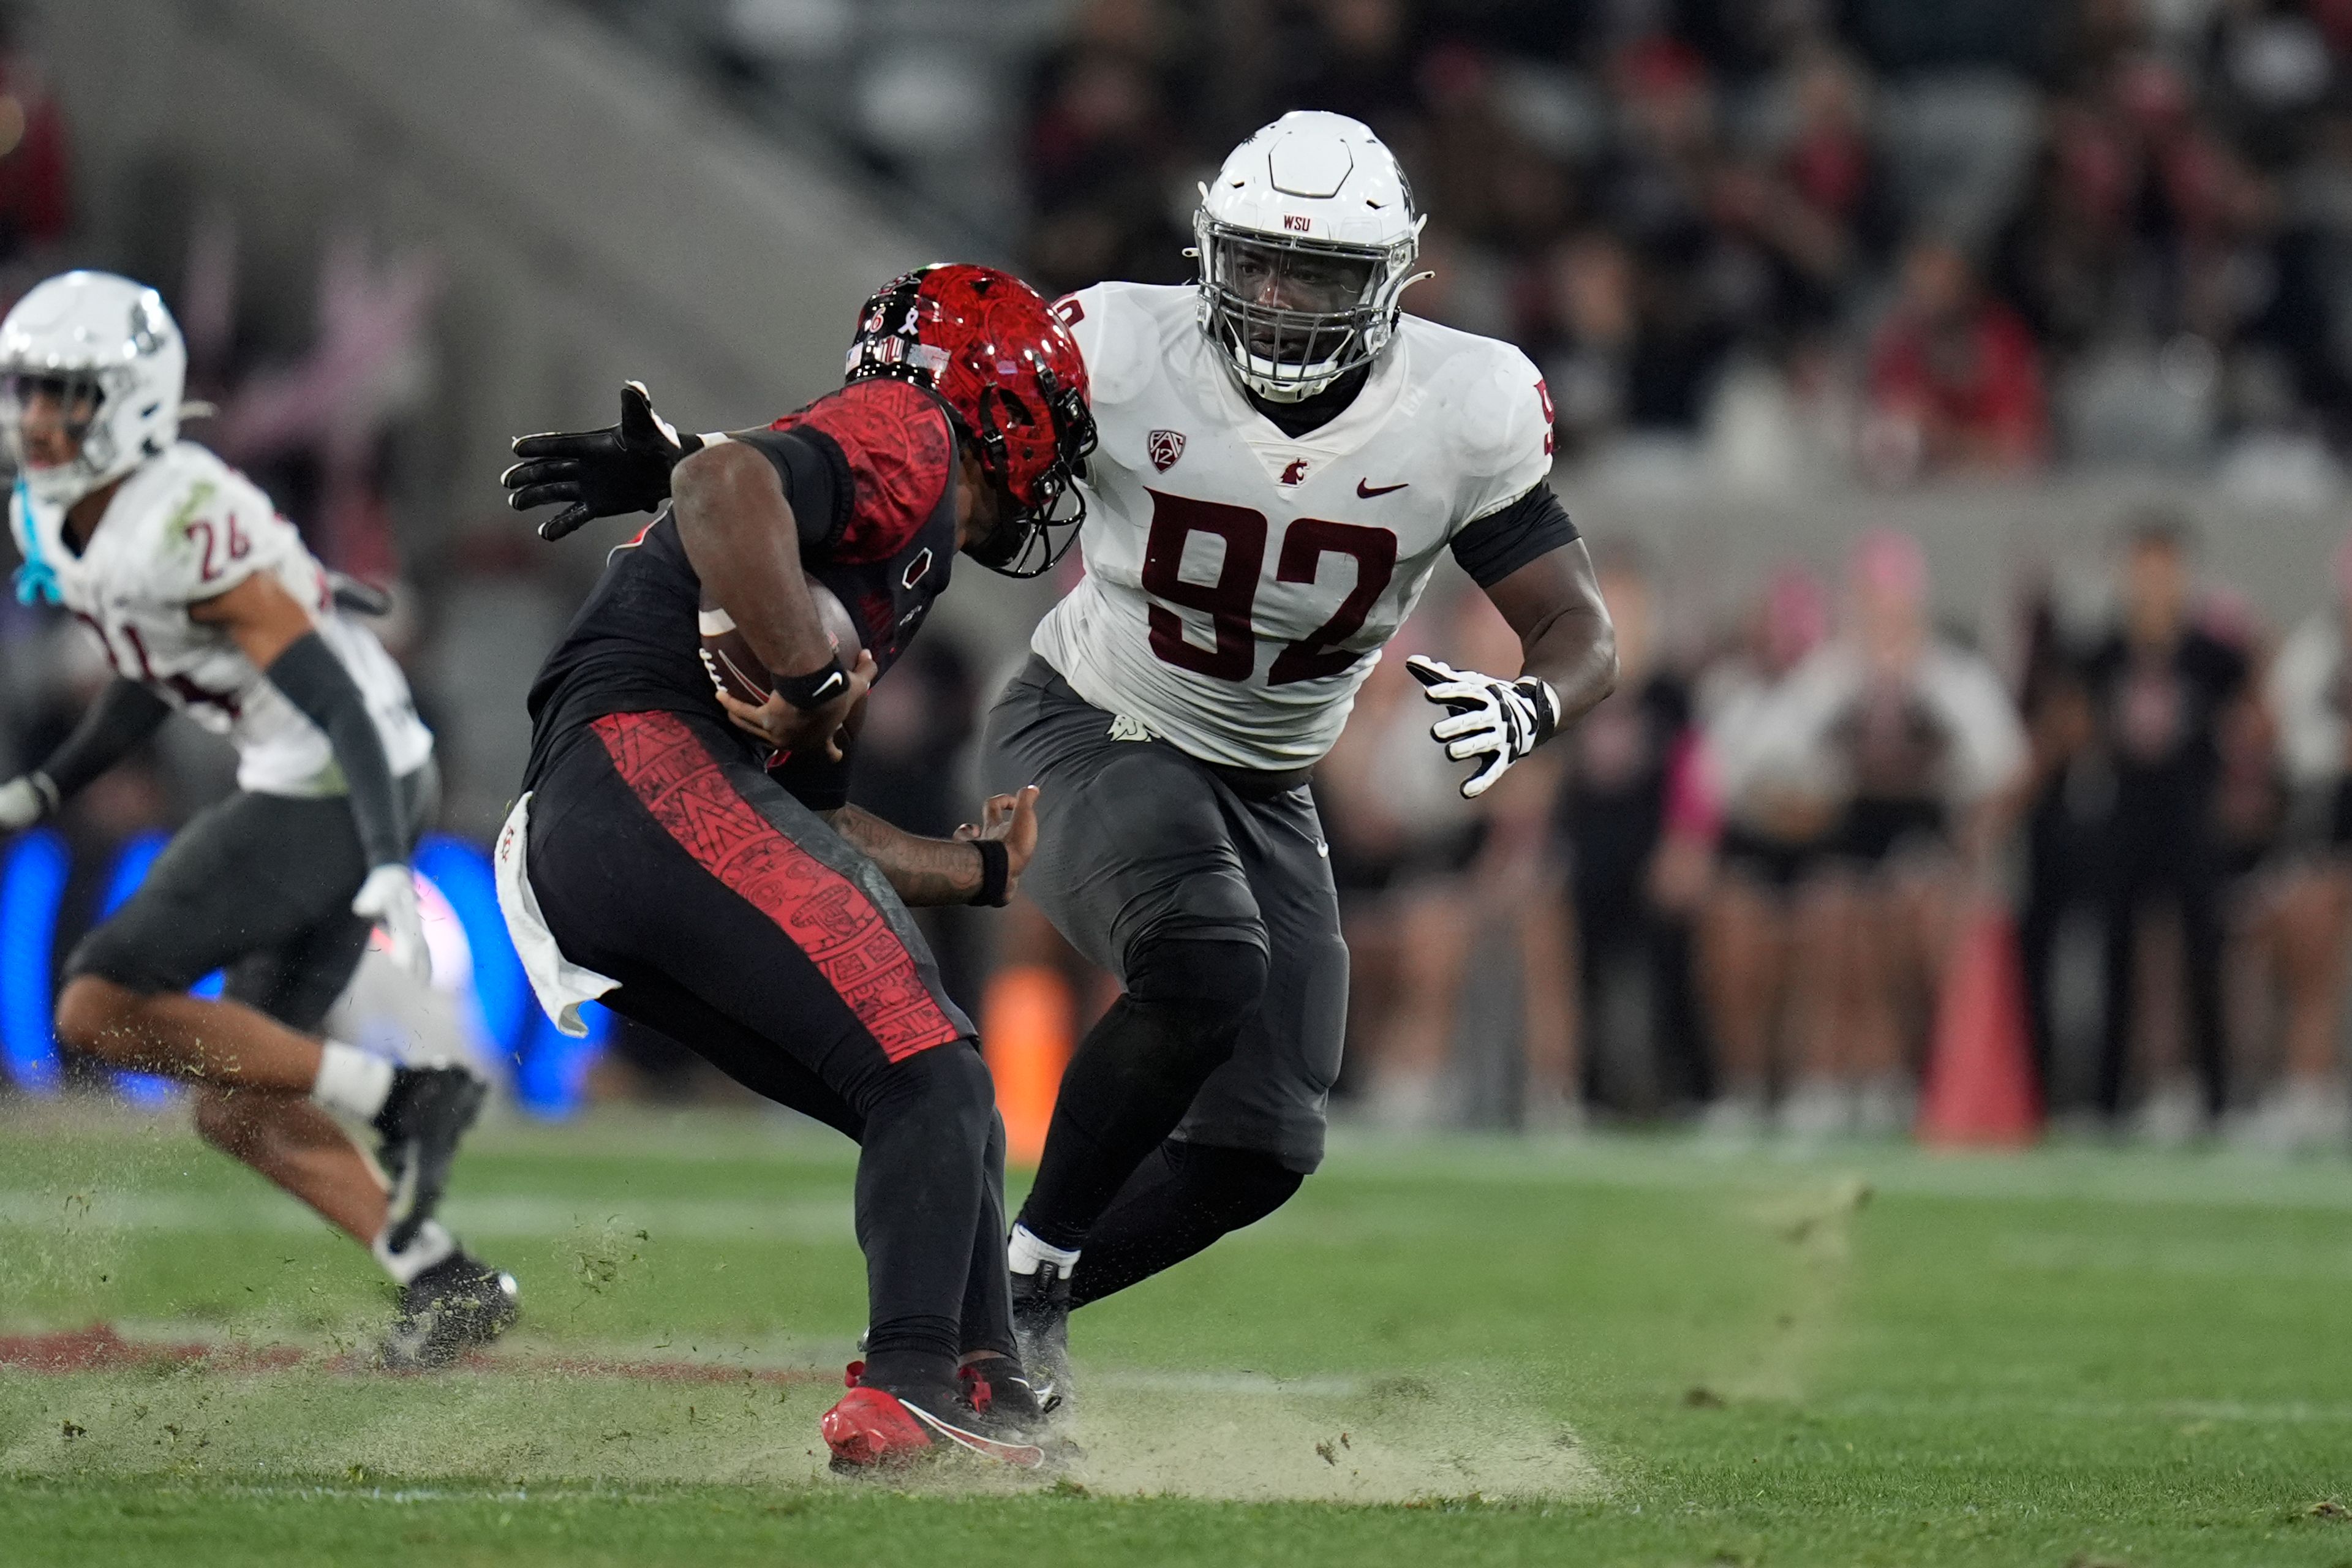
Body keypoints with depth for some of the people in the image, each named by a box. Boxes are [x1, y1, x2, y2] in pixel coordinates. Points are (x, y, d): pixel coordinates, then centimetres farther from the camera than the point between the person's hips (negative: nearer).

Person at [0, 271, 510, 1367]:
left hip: (338, 790, -10)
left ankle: (397, 1095, -11)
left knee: (99, 1009, -11)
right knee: (237, 1111, 11)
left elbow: (329, 691, -24)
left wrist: (388, 865, -30)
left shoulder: (178, 527, -22)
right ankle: (446, 1285, 11)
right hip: (303, 791, 10)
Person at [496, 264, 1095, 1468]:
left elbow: (805, 827, 33)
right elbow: (726, 485, -18)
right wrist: (816, 687, -14)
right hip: (650, 771, -10)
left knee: (941, 1113, 13)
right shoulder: (910, 436, 6)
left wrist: (978, 870, 46)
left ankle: (985, 1400, 6)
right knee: (931, 1078, -18)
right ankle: (911, 1385, -33)